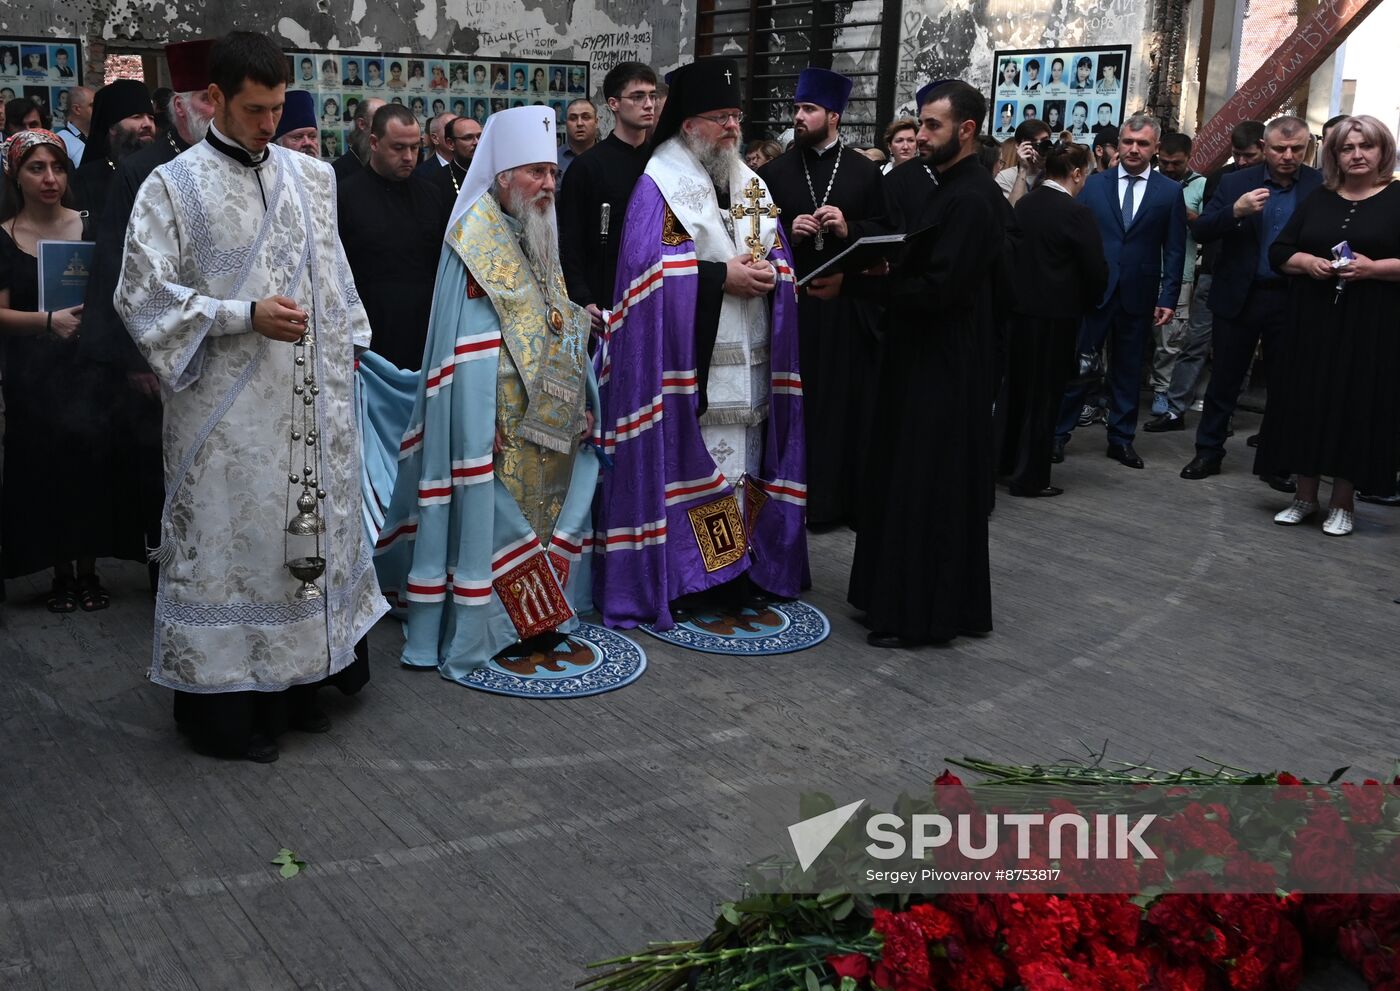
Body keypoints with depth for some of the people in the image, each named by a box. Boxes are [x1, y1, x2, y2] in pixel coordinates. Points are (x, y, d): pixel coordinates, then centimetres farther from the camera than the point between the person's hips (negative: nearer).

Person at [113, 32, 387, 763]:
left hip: (308, 399, 5)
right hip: (224, 407, -4)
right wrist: (247, 315, -16)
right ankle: (221, 706, 13)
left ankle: (294, 684, 25)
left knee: (309, 527, 10)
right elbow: (142, 296, -8)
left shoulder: (310, 177, 8)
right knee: (226, 539, 1)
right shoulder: (173, 187, -4)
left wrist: (345, 352, 12)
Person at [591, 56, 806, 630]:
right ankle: (679, 577, 5)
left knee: (744, 460, 6)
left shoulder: (751, 185, 17)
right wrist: (722, 275, -17)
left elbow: (779, 258, 18)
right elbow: (649, 267, -15)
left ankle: (742, 568, 16)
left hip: (749, 362, 6)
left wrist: (766, 272, -6)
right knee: (686, 459, -4)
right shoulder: (661, 184, -4)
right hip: (685, 364, -6)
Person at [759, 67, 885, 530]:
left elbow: (886, 232, 5)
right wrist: (787, 230, -9)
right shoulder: (775, 171, 8)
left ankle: (845, 494, 13)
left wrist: (849, 229, -12)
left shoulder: (865, 171, 5)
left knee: (847, 395, 2)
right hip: (790, 297, 1)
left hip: (848, 301, -1)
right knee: (795, 396, 1)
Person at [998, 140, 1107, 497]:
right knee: (1045, 392, 3)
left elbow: (1014, 252, 8)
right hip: (1057, 313, -6)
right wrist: (1088, 302, 4)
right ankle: (1030, 477, 8)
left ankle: (1007, 461, 28)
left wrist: (1024, 290, 15)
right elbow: (1097, 270, -13)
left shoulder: (1023, 204, 2)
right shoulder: (1076, 213, -15)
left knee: (1017, 385, 17)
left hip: (1020, 307, 6)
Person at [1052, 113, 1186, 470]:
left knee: (1128, 369, 10)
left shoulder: (1170, 192, 3)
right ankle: (1058, 433, 10)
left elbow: (1174, 250, 2)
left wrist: (1168, 298, -4)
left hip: (1138, 296, 1)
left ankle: (1121, 438, 20)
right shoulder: (1095, 183, 4)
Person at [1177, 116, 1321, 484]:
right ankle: (1208, 452, 19)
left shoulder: (1321, 186, -2)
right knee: (1224, 379, 8)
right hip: (1238, 297, 0)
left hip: (1293, 300, 0)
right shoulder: (1236, 184, 1)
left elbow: (1335, 238, -6)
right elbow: (1200, 230, -5)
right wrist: (1236, 211, -21)